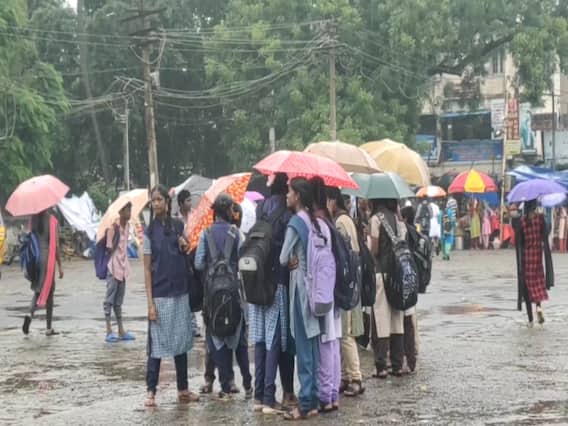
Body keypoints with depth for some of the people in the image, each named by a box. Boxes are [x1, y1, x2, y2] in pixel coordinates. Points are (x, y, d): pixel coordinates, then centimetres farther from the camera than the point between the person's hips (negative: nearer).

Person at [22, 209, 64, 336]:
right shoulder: (52, 220, -9)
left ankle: (30, 314, -15)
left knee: (37, 290, 14)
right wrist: (60, 265, -3)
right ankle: (48, 328, 9)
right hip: (48, 259, -3)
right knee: (49, 292, 6)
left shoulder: (33, 219, 2)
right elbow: (55, 244, -9)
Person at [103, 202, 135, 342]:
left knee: (119, 300, 13)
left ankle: (121, 331, 17)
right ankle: (109, 331, -2)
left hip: (123, 266, 8)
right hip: (113, 266, -8)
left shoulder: (127, 225, 9)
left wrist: (125, 265, 8)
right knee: (110, 299, -3)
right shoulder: (113, 227, -14)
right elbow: (109, 247, -15)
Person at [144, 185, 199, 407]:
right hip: (160, 294, -4)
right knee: (156, 344, -3)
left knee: (181, 340, 10)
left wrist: (185, 248, -6)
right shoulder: (150, 231, -3)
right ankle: (151, 391, 3)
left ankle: (183, 389, 19)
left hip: (180, 292, 4)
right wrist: (150, 302, -12)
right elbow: (147, 268, -5)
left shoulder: (178, 226, 7)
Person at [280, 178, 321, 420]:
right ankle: (314, 400, 15)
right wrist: (300, 260, 2)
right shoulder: (314, 220, 9)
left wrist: (292, 262, 4)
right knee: (312, 345, 11)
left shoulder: (295, 222, -14)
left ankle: (305, 404, -2)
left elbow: (283, 259, -15)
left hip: (300, 285, -8)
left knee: (303, 347, -5)